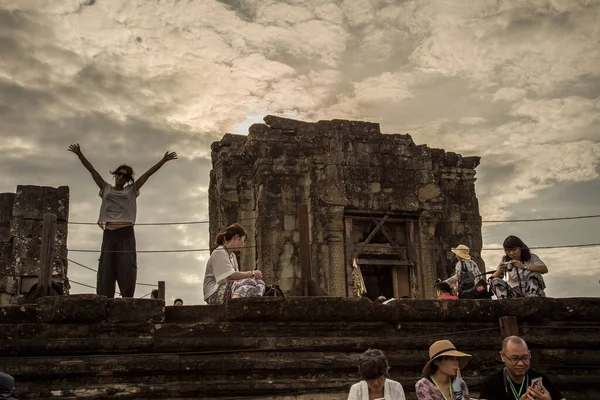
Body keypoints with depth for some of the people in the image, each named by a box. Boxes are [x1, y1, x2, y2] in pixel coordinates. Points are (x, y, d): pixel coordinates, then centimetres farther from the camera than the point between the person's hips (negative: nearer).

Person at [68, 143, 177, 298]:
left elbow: (148, 173, 8)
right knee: (106, 269, 0)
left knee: (127, 267, -8)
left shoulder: (132, 190, 14)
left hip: (126, 234, -1)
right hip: (109, 234, 1)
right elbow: (92, 170, 11)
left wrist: (163, 160, 3)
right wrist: (79, 154, 4)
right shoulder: (106, 189, 16)